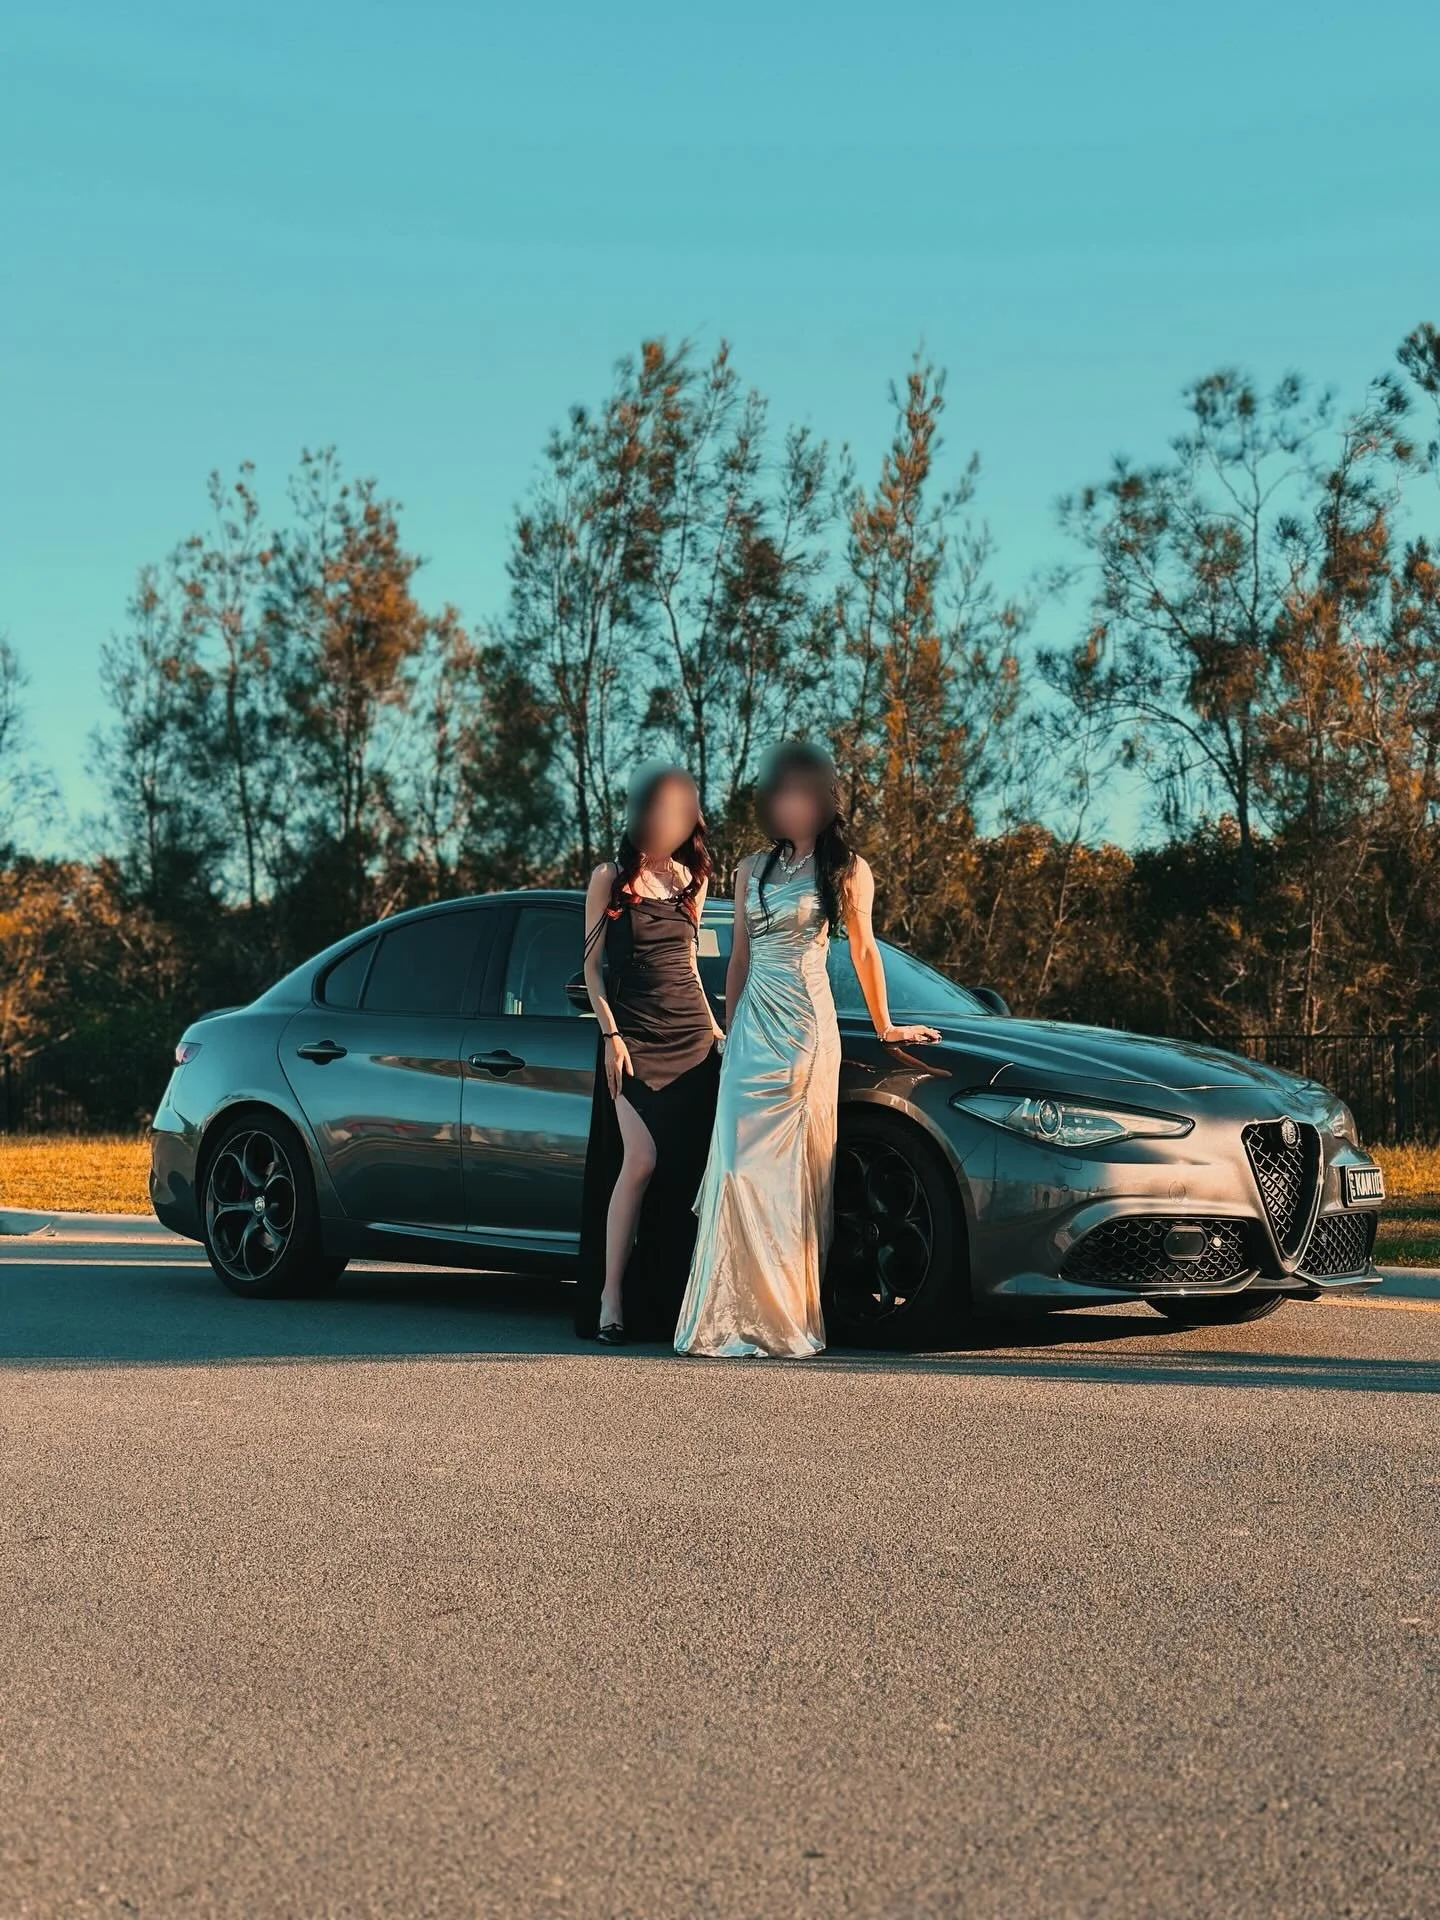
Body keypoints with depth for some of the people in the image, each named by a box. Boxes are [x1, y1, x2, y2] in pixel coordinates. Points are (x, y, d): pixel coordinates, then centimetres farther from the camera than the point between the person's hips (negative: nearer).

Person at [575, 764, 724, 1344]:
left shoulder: (690, 881, 14)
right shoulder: (610, 878, 2)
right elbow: (593, 966, 1)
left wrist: (714, 1028, 15)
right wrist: (611, 1035, -9)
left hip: (693, 1036, 4)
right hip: (634, 1035, -4)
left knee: (687, 1170, -3)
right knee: (641, 1161, -17)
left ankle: (668, 1304, 1)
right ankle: (611, 1296, -13)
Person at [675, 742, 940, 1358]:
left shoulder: (846, 871, 1)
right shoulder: (752, 870, 13)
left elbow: (863, 950, 9)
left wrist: (884, 1026, 16)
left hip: (807, 1030, -4)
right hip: (752, 1030, 4)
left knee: (793, 1173, -8)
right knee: (740, 1167, -5)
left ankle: (786, 1318, -4)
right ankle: (738, 1316, -4)